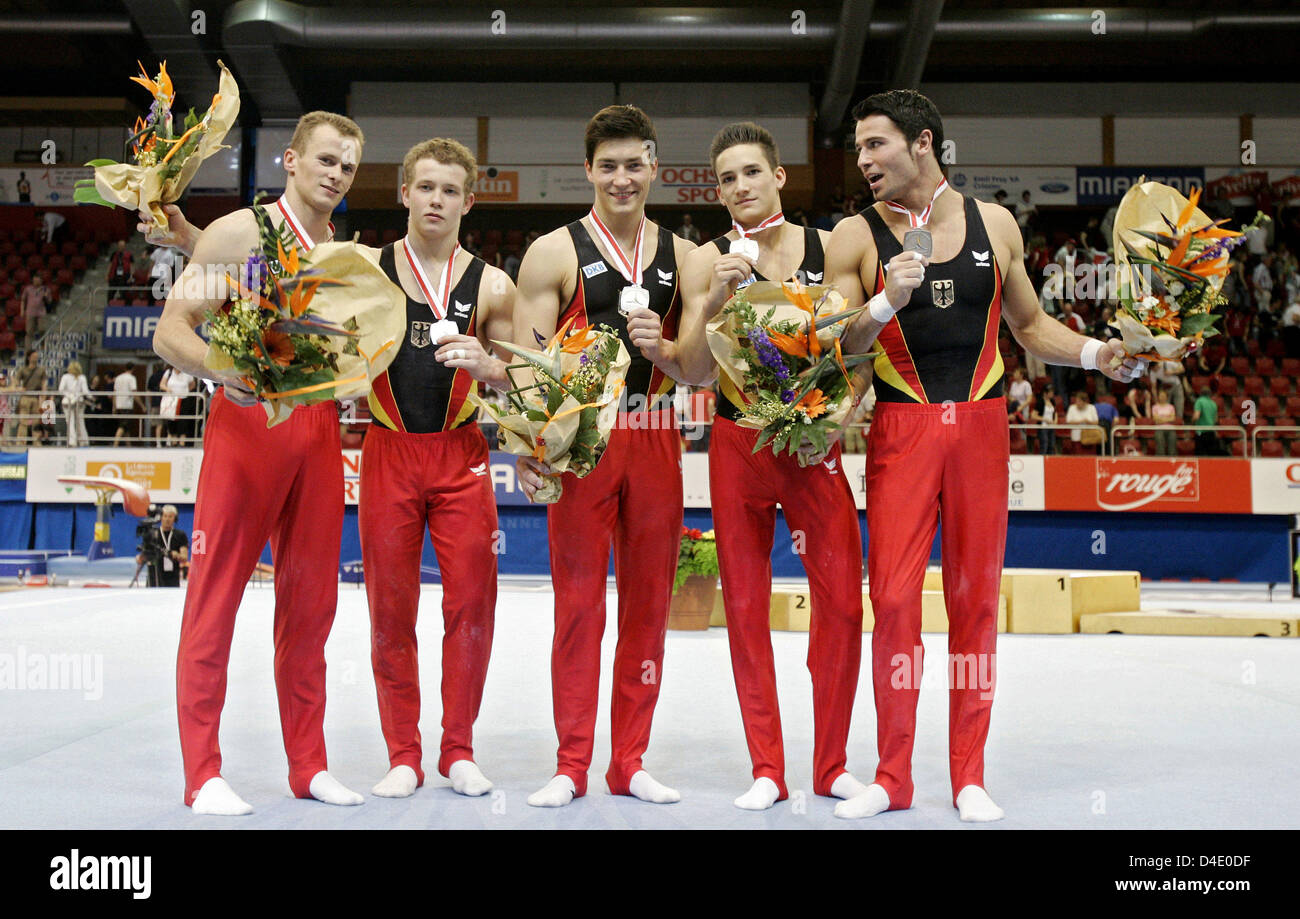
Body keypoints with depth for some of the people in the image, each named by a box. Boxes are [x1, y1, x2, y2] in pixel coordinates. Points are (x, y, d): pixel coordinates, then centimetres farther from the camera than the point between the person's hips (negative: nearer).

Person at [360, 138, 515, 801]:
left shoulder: (490, 285, 5)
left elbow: (519, 380, 8)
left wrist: (483, 364, -11)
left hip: (461, 455, 0)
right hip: (388, 453, 0)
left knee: (471, 603, -1)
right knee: (390, 608, 3)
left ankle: (459, 751, 14)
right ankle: (403, 754, 16)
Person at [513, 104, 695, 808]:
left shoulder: (681, 256, 13)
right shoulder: (555, 253, 2)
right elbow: (528, 359, -4)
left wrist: (659, 348, -7)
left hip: (654, 439, 4)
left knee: (648, 602, 6)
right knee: (578, 603, -1)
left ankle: (629, 762, 17)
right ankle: (572, 765, 9)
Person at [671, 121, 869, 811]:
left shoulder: (828, 248, 5)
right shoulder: (707, 261, 2)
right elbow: (694, 372, -5)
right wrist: (715, 300, -20)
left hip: (816, 444, 1)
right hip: (739, 444, 0)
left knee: (842, 602, -2)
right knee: (745, 607, 3)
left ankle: (831, 765, 14)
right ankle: (767, 770, 15)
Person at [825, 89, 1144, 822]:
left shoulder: (994, 223, 8)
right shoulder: (856, 238, 2)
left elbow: (1030, 325, 15)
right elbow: (835, 349, -2)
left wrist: (1096, 353, -1)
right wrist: (887, 303, -18)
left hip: (981, 425, 2)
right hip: (901, 431, -2)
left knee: (976, 598, 4)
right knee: (893, 599, -5)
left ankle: (969, 775, 16)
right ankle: (893, 777, 10)